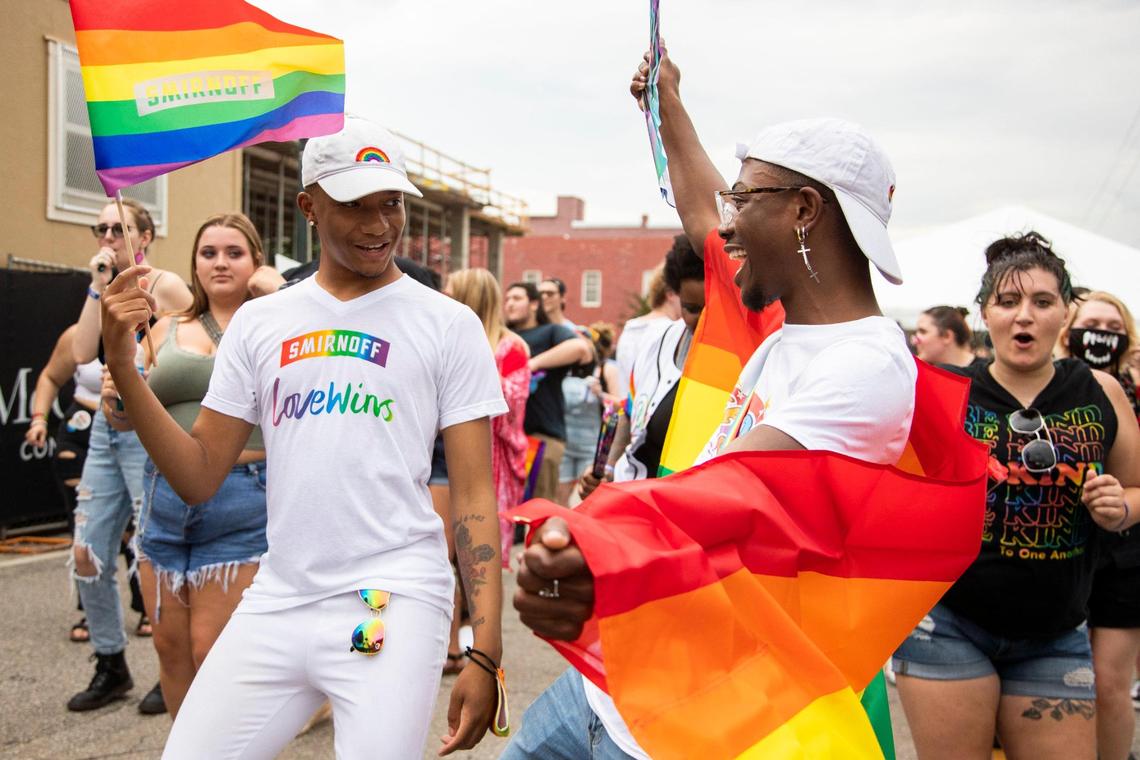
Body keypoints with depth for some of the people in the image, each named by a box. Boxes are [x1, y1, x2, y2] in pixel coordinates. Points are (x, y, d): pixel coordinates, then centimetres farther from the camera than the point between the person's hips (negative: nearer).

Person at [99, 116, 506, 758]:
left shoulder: (448, 325, 0)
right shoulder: (259, 323, 10)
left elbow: (474, 496, -2)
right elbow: (199, 480, 9)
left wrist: (485, 653, -9)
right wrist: (124, 368, -3)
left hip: (394, 602, -3)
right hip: (277, 602, 4)